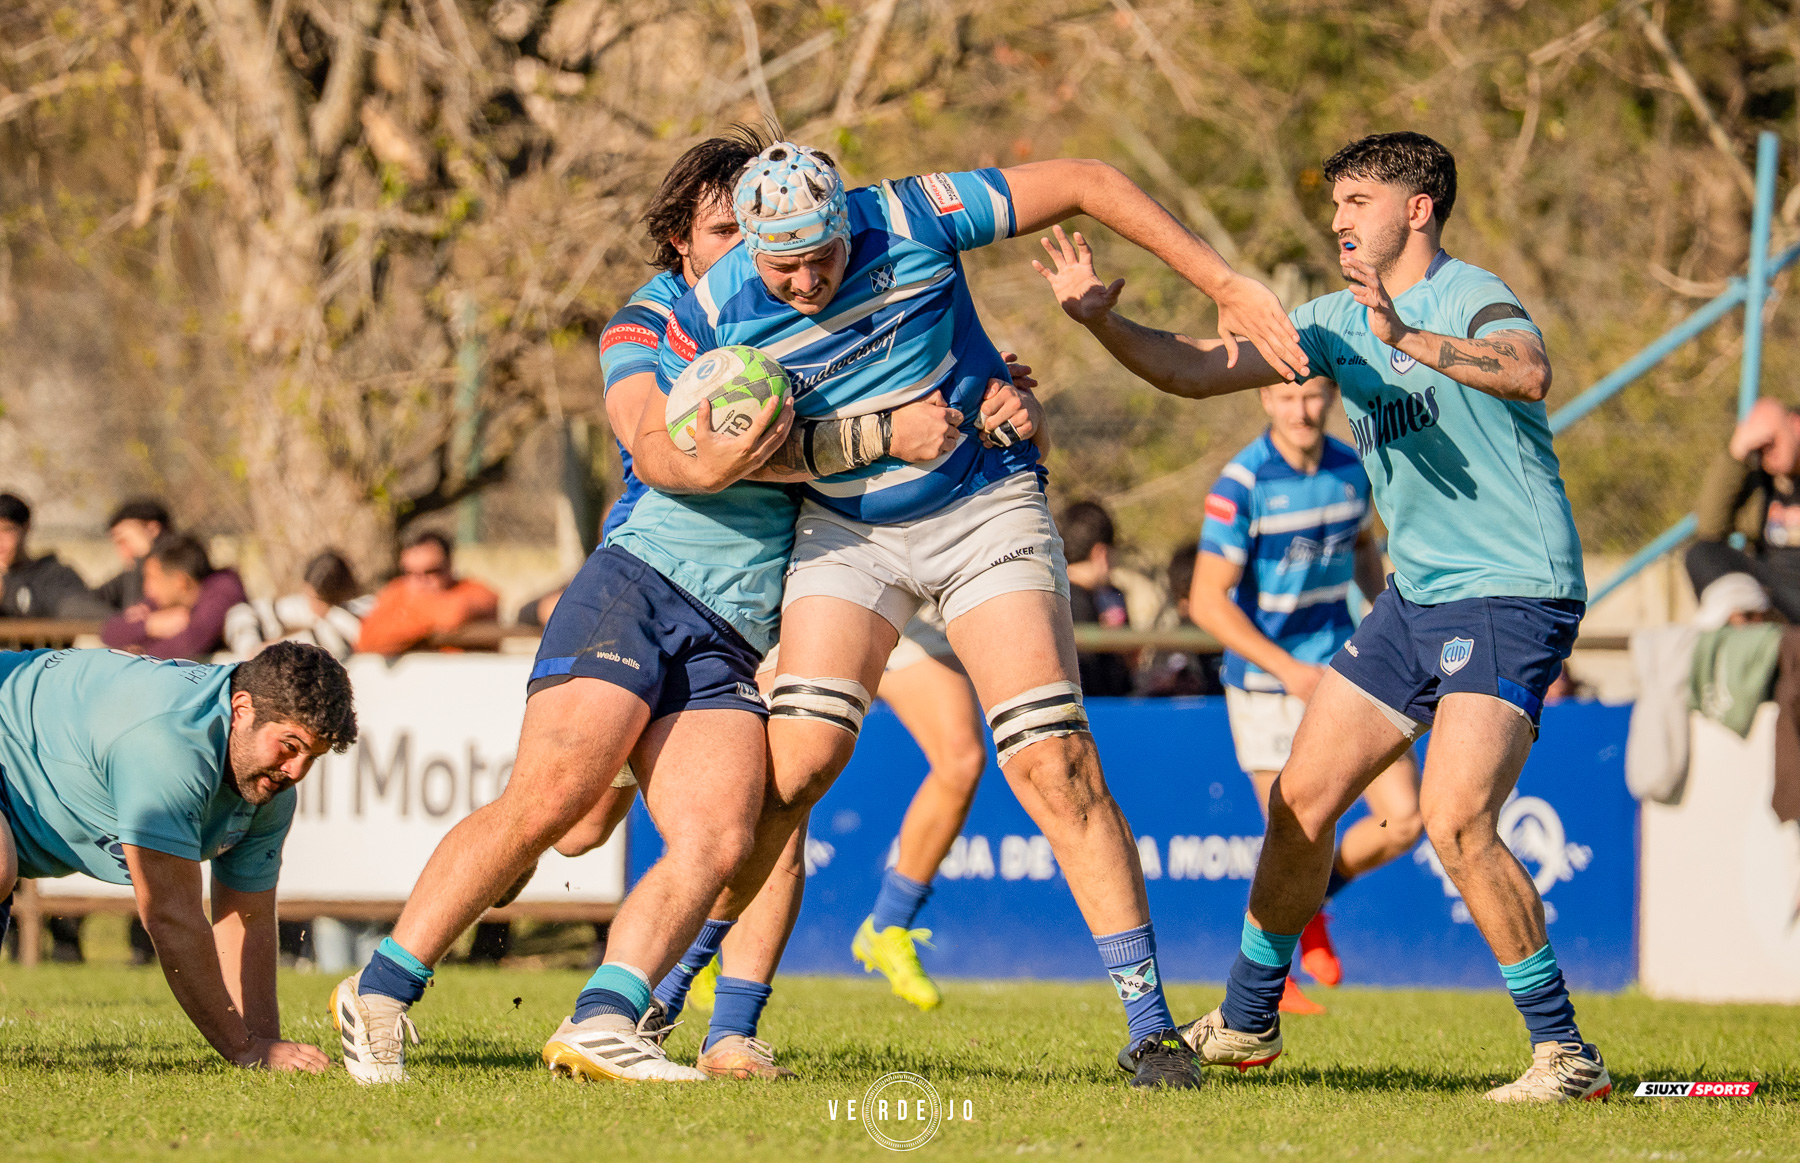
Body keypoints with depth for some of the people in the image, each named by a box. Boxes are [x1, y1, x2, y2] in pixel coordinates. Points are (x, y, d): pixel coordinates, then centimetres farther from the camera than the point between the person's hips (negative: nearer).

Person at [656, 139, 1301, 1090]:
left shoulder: (911, 220, -19)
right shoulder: (714, 314, -13)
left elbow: (1087, 184, -11)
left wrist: (1224, 284, -13)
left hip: (986, 508, -1)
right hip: (847, 529, 1)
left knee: (1053, 763, -12)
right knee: (796, 757, -13)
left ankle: (1150, 1028, -8)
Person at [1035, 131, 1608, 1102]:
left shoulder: (1471, 299, -14)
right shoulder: (1337, 324, 10)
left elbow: (1529, 373, -37)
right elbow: (1198, 371, 12)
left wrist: (1409, 339, -50)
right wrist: (1102, 321, -5)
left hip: (1514, 594, -9)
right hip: (1417, 596, 9)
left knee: (1455, 820, -23)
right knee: (1301, 799, 12)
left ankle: (1565, 1054, -15)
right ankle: (1246, 1022, 29)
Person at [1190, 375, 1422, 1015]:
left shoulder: (1351, 468, 0)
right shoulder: (1240, 484, -18)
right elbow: (1208, 601, -20)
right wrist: (1287, 668, -27)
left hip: (1344, 671, 5)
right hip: (1266, 685, -5)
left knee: (1404, 819, -6)